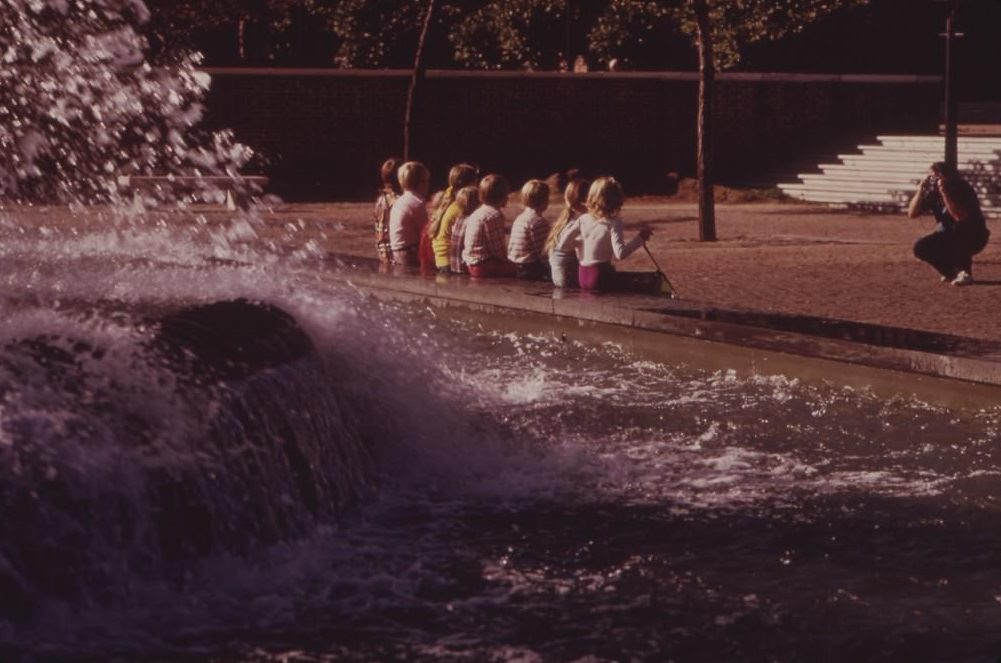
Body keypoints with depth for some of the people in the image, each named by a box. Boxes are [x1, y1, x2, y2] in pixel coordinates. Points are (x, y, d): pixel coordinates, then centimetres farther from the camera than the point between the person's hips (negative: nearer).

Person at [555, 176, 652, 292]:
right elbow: (620, 253, -23)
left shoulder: (583, 220, 3)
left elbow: (562, 245, 3)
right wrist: (639, 239, -14)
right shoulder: (613, 224, -12)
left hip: (582, 276, 7)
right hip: (601, 276, -6)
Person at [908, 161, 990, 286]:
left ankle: (965, 272, -23)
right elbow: (912, 214, -13)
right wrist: (921, 189, -24)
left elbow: (960, 217, -39)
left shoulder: (963, 189, -24)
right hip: (948, 237, 5)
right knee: (920, 248, -14)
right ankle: (951, 270, 6)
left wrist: (945, 193, -42)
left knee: (959, 228, -38)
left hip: (973, 237, -5)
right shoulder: (932, 191, -9)